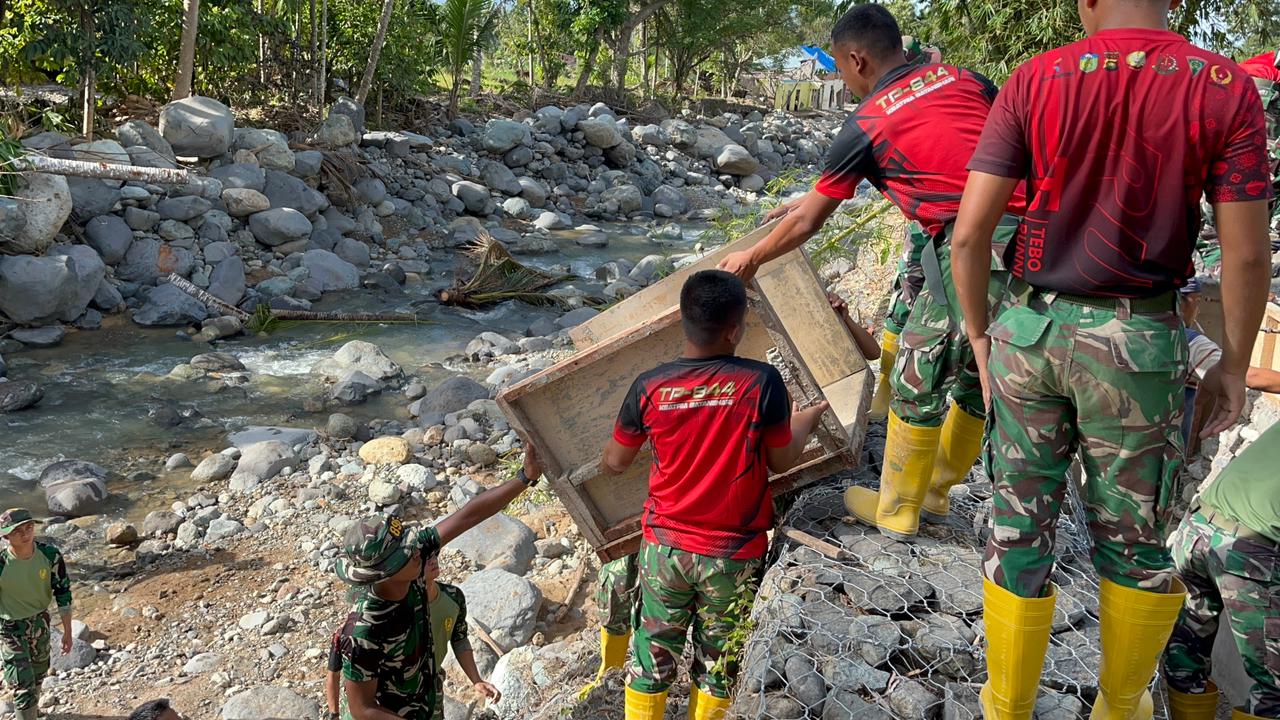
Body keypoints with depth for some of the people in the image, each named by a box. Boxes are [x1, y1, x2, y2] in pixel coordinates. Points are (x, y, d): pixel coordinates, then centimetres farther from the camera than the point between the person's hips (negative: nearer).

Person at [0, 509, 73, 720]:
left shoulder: (50, 555, -17)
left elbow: (63, 591, -6)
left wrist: (67, 631, -3)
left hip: (40, 622, 4)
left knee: (38, 674, 23)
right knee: (24, 686, -6)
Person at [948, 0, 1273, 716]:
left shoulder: (1033, 81, -4)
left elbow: (969, 233, -7)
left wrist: (979, 333, 6)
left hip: (1029, 330, 1)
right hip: (1140, 340, 0)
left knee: (1019, 526, 12)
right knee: (1134, 536, 16)